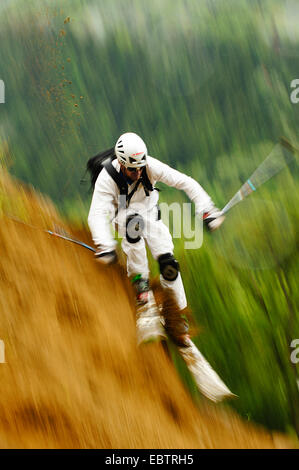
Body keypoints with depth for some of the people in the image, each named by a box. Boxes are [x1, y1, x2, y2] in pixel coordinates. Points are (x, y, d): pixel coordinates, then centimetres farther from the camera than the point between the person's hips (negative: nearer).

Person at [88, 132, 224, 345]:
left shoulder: (151, 166, -26)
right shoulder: (107, 178, -30)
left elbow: (186, 182, -23)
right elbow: (97, 214, -39)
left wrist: (208, 210, -33)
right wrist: (105, 246, -53)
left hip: (150, 215, 2)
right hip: (124, 216, -2)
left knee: (168, 263, -16)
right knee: (133, 222, -38)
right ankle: (140, 280, -25)